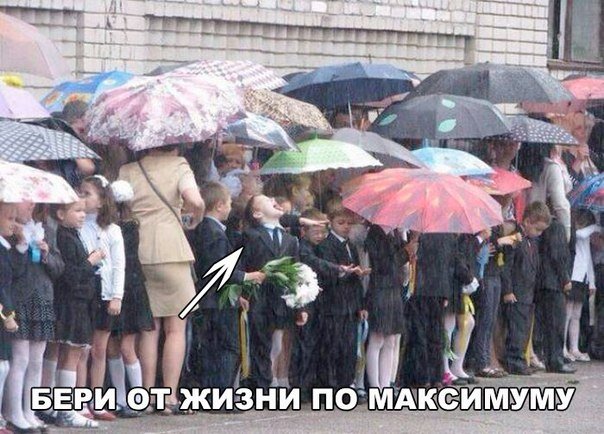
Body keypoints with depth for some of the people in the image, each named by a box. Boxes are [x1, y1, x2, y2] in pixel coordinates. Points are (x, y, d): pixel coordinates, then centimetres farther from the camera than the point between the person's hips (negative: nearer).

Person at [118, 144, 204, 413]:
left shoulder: (127, 171, 8)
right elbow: (195, 201, -16)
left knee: (148, 329, 10)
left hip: (138, 254, 3)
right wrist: (196, 219, 4)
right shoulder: (177, 165, -1)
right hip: (171, 251, -3)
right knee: (176, 329, 4)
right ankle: (170, 396, -1)